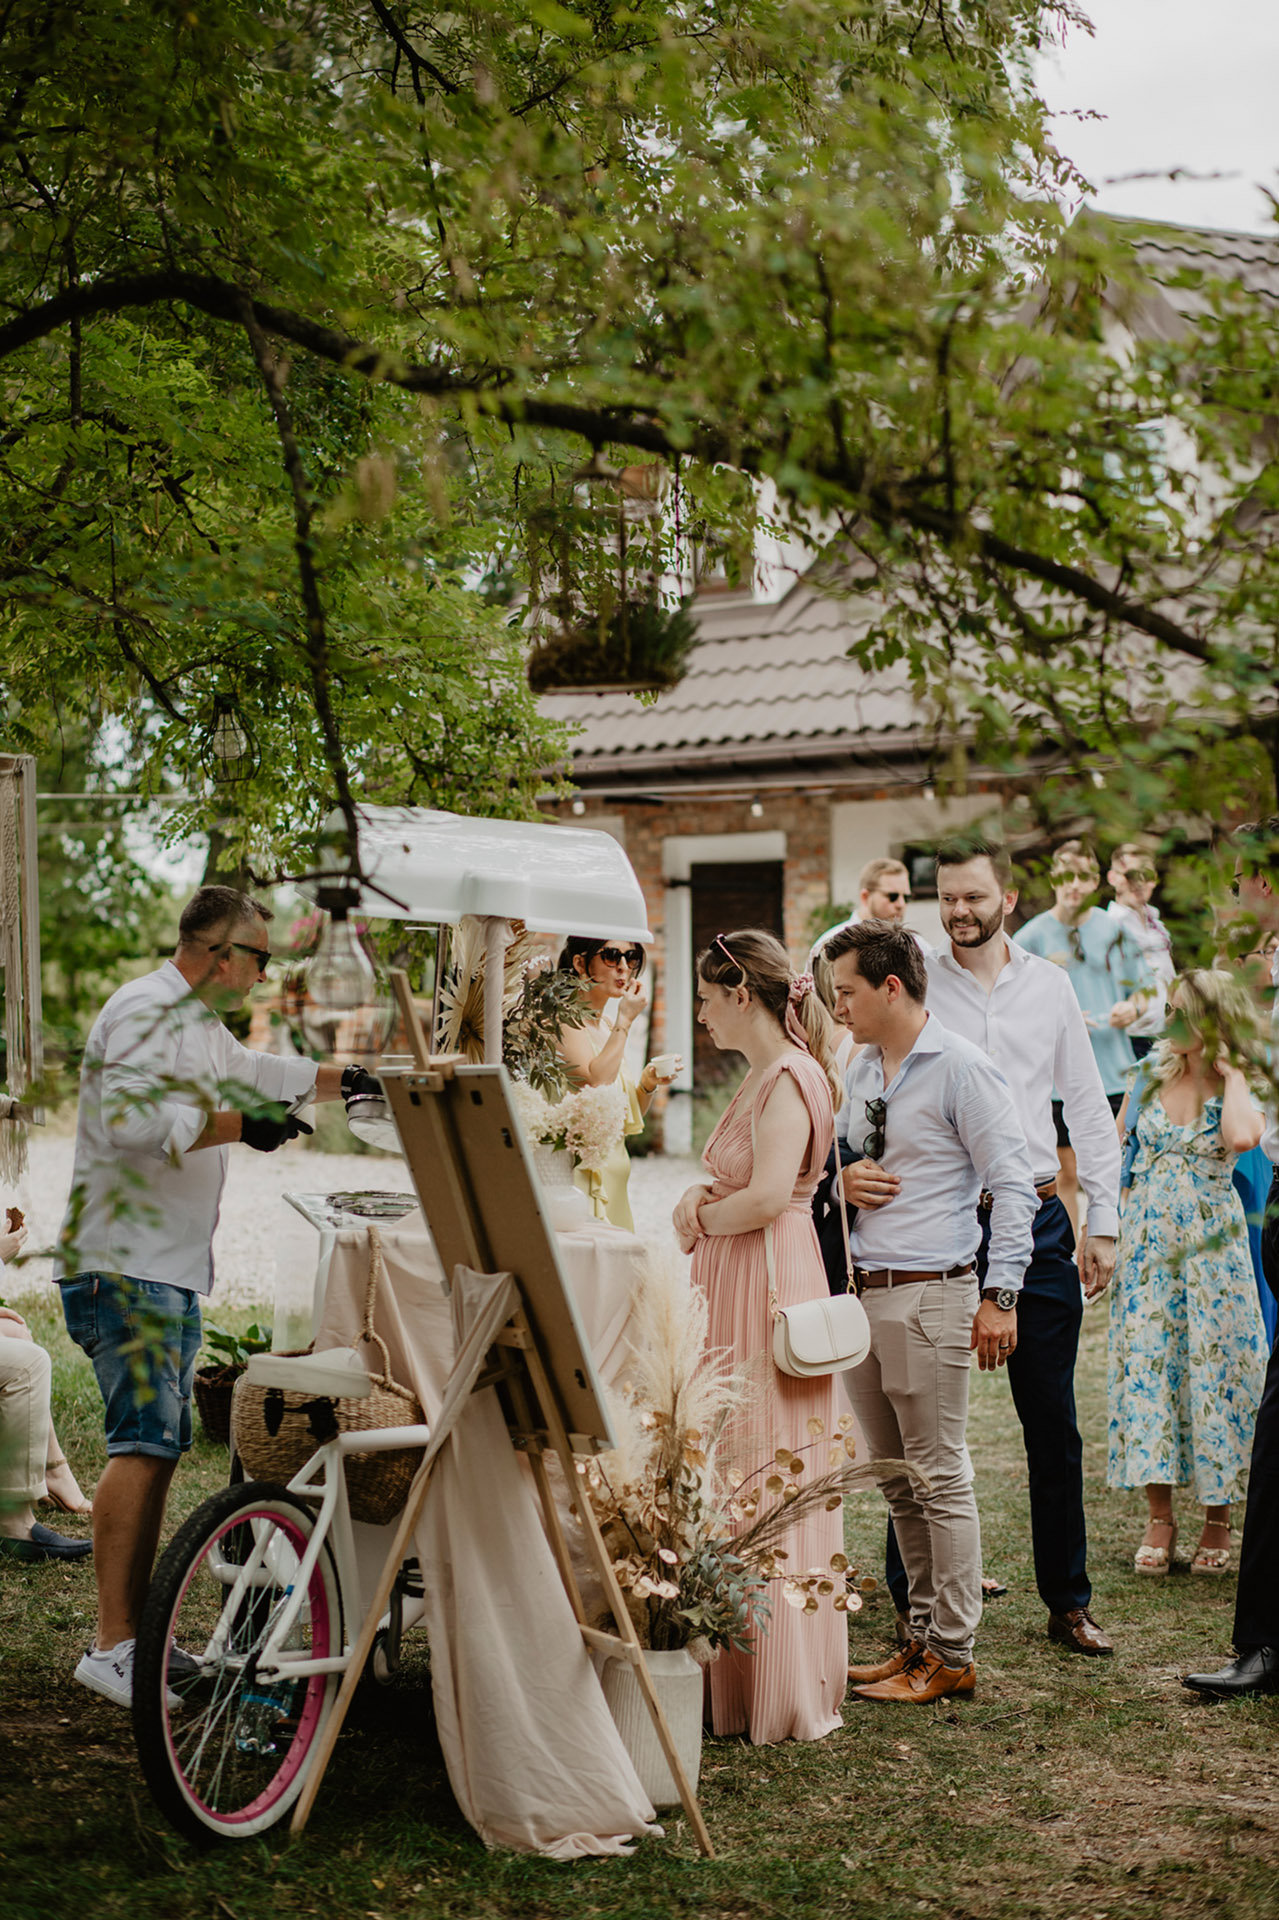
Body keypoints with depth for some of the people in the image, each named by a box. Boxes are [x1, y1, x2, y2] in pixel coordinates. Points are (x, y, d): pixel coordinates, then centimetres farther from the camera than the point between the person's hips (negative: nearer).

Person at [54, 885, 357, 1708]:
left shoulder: (197, 1024, 20)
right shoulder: (146, 1012, -13)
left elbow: (253, 1074, 38)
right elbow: (131, 1117, -27)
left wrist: (345, 1080, 40)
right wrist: (239, 1127, -22)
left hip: (171, 1270, 11)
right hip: (125, 1268, -11)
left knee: (161, 1444, 10)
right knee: (145, 1440, -16)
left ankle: (140, 1633, 15)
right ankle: (112, 1646, -16)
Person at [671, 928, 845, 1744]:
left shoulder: (791, 1078, -15)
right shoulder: (764, 1076, 16)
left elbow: (769, 1196, -24)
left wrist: (701, 1221, -8)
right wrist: (697, 1201, 2)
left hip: (770, 1286, -10)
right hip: (733, 1288, 10)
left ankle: (786, 1689, 5)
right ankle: (739, 1673, 19)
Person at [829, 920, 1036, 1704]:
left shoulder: (962, 1069, -10)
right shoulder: (862, 1072, 14)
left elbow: (1013, 1185, -11)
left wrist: (1001, 1295, -14)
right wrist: (845, 1178, 3)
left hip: (930, 1295, -8)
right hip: (863, 1294, 8)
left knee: (941, 1478, -3)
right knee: (897, 1481, 14)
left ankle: (952, 1656, 3)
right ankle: (924, 1632, 24)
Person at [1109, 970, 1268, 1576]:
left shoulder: (1239, 1090, -3)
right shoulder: (1151, 1075, 7)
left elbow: (1243, 1137, -28)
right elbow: (1114, 1151, 13)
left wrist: (1230, 1073, -14)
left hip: (1212, 1245, -3)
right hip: (1146, 1240, 3)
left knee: (1214, 1367, -1)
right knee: (1145, 1363, 0)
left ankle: (1218, 1520, 12)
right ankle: (1159, 1519, 8)